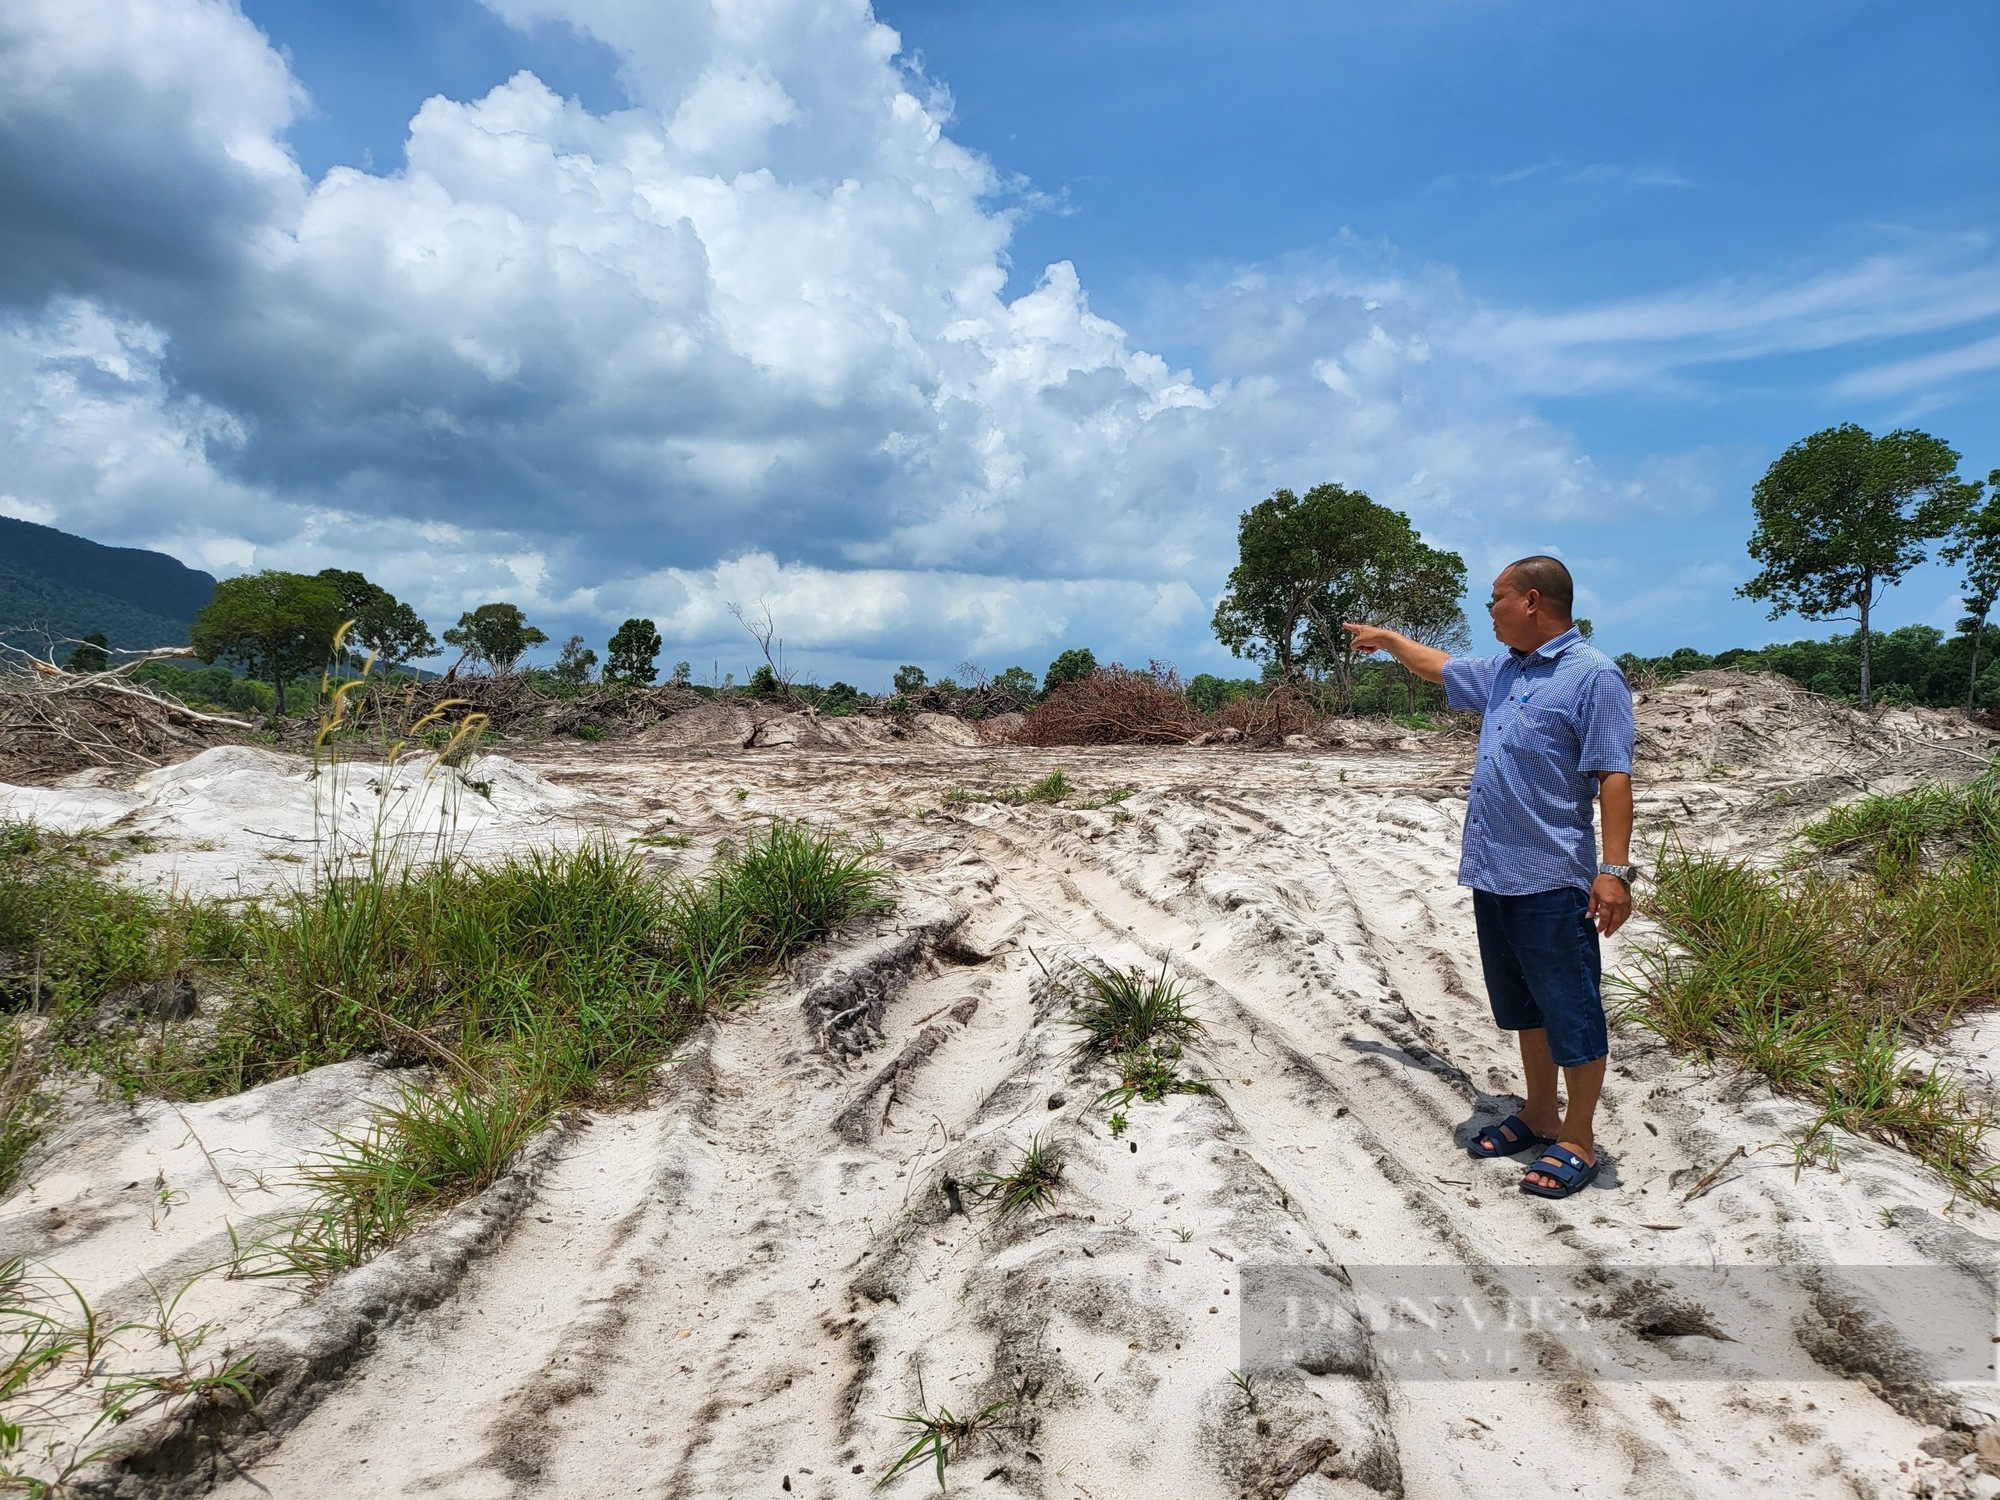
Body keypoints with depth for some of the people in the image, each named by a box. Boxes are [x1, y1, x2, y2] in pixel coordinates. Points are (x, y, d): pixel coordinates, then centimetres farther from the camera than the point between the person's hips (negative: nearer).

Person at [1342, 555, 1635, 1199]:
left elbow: (1613, 776, -17)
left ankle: (1578, 1141, 14)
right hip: (1493, 874, 9)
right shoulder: (1503, 672, 14)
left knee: (1570, 1013, 2)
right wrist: (1387, 638, 45)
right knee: (1522, 1006, 18)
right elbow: (1441, 667, 35)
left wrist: (1615, 868, -23)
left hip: (1553, 882, -9)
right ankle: (1539, 1118, 31)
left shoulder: (1592, 675, -12)